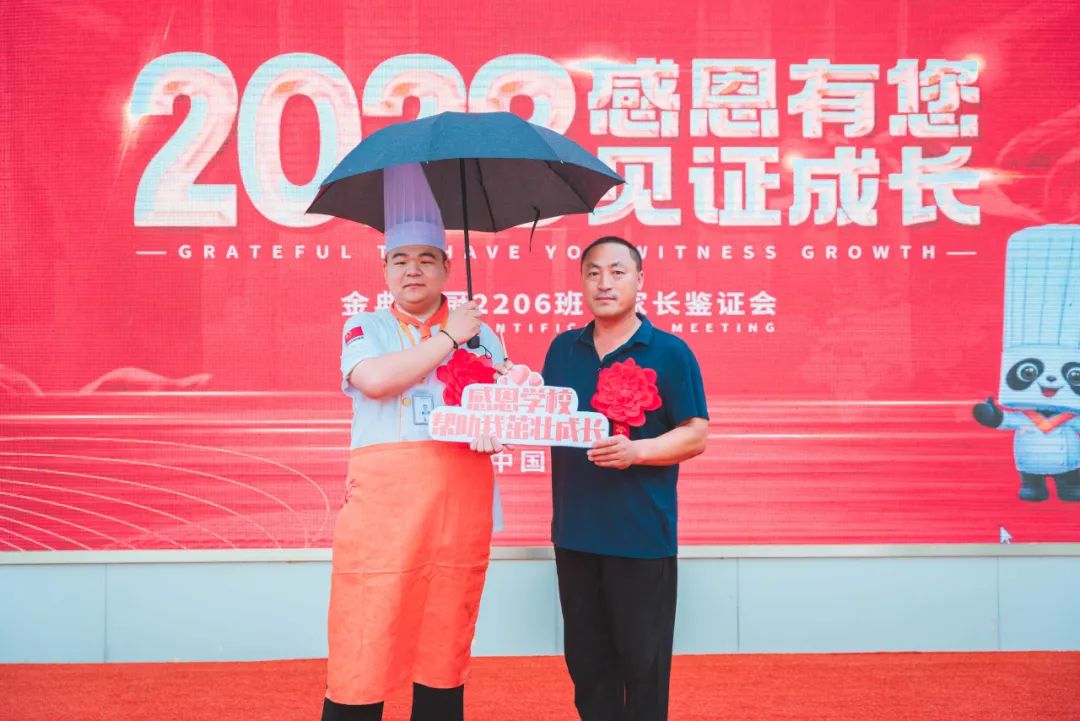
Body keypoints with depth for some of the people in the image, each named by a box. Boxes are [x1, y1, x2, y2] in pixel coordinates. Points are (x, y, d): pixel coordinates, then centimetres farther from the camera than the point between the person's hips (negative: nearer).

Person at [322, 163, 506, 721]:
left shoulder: (478, 332, 14)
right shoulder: (365, 329, 8)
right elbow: (375, 379, -13)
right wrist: (447, 338, -6)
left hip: (460, 504, 2)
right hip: (382, 503, -2)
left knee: (445, 651, 9)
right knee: (364, 651, -2)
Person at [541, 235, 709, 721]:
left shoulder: (670, 352, -6)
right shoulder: (563, 348, 9)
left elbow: (696, 436, -7)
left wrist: (637, 450, -22)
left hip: (642, 533, -4)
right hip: (575, 529, 5)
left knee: (642, 659, 6)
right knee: (586, 658, 16)